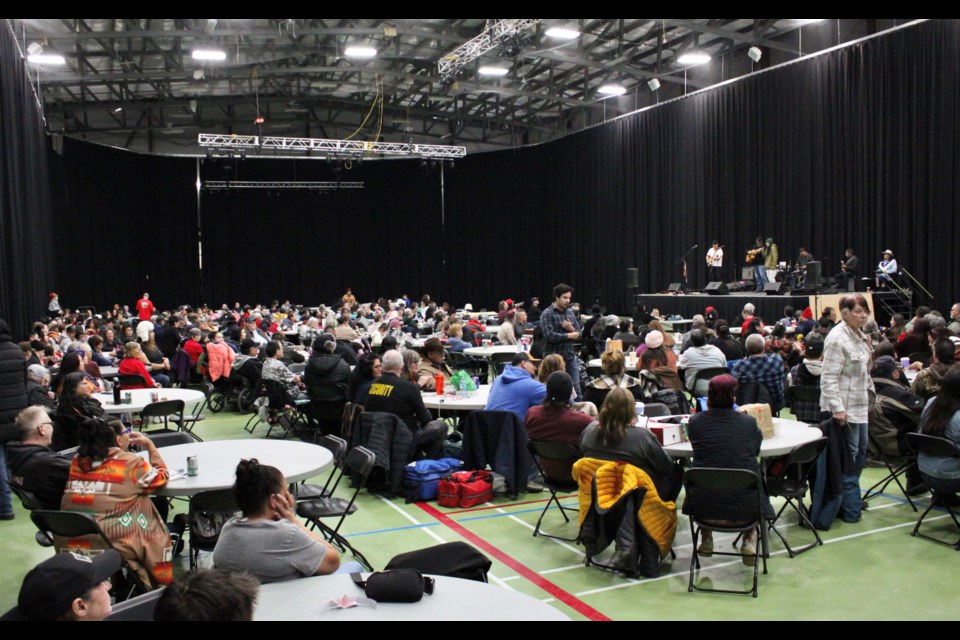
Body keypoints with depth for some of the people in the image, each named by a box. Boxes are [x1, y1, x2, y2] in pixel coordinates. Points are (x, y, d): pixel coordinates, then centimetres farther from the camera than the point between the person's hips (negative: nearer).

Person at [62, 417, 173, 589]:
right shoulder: (130, 462, -8)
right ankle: (151, 588, 30)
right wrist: (150, 445, 17)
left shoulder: (78, 461, 5)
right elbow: (162, 477, 8)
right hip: (116, 544, -5)